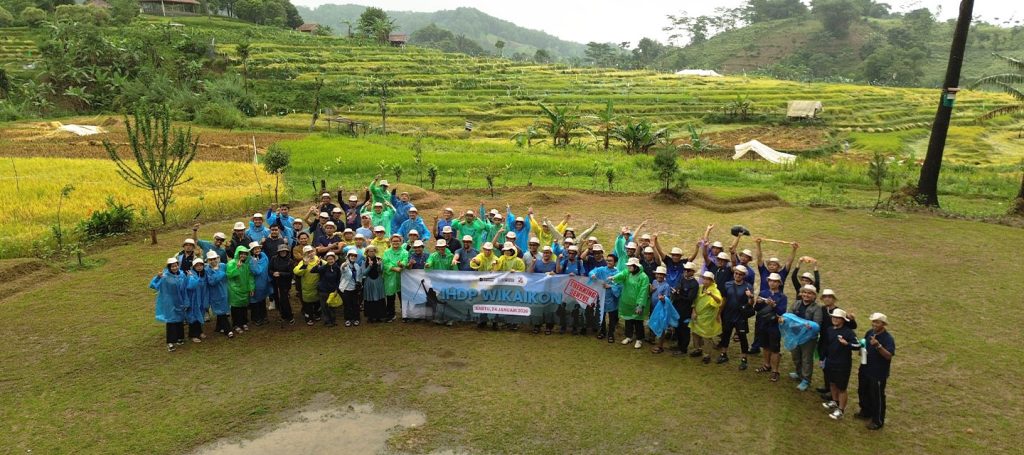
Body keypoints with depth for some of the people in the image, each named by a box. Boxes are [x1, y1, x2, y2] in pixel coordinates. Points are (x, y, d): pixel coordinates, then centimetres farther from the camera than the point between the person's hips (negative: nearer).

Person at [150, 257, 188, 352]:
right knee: (171, 321, -3)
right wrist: (157, 277, -38)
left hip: (179, 302, 4)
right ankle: (170, 342, 1)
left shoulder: (182, 275, -2)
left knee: (180, 320, 15)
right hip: (169, 303, -4)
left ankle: (180, 338, 32)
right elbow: (153, 285, -20)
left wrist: (185, 302, 7)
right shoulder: (165, 277, -15)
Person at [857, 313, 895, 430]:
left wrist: (878, 346, -42)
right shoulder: (869, 332, 1)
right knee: (863, 391, 22)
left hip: (879, 373, -7)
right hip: (865, 370, 7)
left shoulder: (888, 338, -21)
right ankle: (866, 411, 44)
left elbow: (889, 356, -29)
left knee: (877, 396, 5)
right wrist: (861, 350, -3)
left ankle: (878, 421, 20)